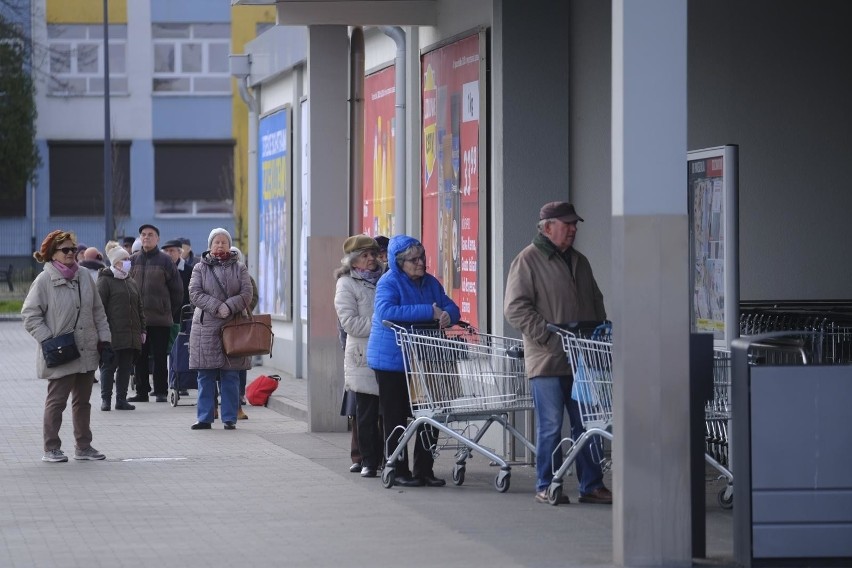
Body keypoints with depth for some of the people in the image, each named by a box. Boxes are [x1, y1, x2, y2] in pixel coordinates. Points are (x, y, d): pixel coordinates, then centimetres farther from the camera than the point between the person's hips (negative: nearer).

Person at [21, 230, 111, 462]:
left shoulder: (84, 278, 8)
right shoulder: (44, 281, -9)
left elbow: (98, 311, 14)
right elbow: (30, 315, -9)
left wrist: (104, 338, 7)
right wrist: (47, 340, -16)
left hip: (87, 353, 6)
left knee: (83, 400, 13)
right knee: (56, 400, -1)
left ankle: (83, 446, 21)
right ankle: (51, 448, 6)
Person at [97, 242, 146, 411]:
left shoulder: (132, 283, 18)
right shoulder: (105, 281, -4)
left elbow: (139, 308, 22)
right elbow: (99, 307, -9)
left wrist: (142, 330, 17)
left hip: (130, 335, 7)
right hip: (113, 334, -7)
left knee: (126, 367, 7)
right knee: (109, 366, -1)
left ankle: (121, 399, 13)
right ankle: (106, 399, 4)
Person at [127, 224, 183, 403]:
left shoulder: (165, 260, -1)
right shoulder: (133, 260, 8)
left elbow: (177, 289, 3)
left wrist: (170, 312, 3)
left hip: (160, 319, -3)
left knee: (160, 357, 0)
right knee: (139, 357, 6)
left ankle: (161, 391, 7)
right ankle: (141, 391, 13)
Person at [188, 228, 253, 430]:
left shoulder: (239, 268, 10)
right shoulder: (200, 268, 8)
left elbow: (246, 294, 0)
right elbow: (195, 293, -3)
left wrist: (229, 307, -16)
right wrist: (216, 306, -16)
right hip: (206, 328, 0)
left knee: (230, 377, 1)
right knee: (206, 376, 1)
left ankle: (229, 418, 6)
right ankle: (204, 418, 6)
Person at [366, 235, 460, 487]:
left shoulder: (430, 283, 9)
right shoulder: (389, 283, -11)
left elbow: (450, 307, 10)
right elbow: (386, 311, -28)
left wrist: (447, 315, -17)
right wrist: (428, 312, -29)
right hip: (391, 361, -6)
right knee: (395, 419, 1)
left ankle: (424, 469, 13)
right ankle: (399, 471, 8)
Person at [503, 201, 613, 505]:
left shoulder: (579, 262, 18)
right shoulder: (528, 261, -5)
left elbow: (596, 304, 27)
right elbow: (515, 308, -12)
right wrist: (549, 336, -16)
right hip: (547, 362, -6)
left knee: (587, 425, 7)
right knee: (550, 427, -2)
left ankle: (591, 485, 12)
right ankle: (546, 486, 6)